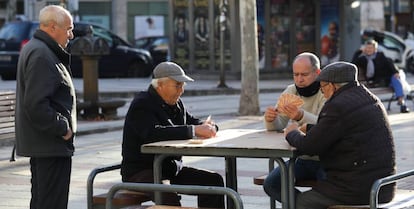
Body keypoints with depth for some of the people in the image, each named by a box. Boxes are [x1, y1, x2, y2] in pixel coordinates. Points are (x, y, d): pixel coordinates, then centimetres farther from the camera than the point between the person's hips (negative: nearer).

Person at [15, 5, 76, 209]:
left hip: (40, 143, 11)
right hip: (52, 145, -11)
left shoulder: (33, 48, 17)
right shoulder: (41, 55, -18)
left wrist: (62, 127, 16)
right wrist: (62, 129, -16)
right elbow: (36, 105, -26)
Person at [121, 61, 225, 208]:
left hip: (171, 169, 8)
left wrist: (207, 126, -6)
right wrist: (194, 130, -34)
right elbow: (153, 133, -33)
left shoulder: (176, 104, 12)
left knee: (214, 180, -5)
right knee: (168, 195, -38)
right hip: (140, 172, -8)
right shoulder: (141, 105, -15)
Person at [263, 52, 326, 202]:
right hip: (301, 158, 5)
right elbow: (278, 128, 5)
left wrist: (302, 117, -45)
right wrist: (270, 120, -19)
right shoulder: (290, 91, 7)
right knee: (271, 184, -14)